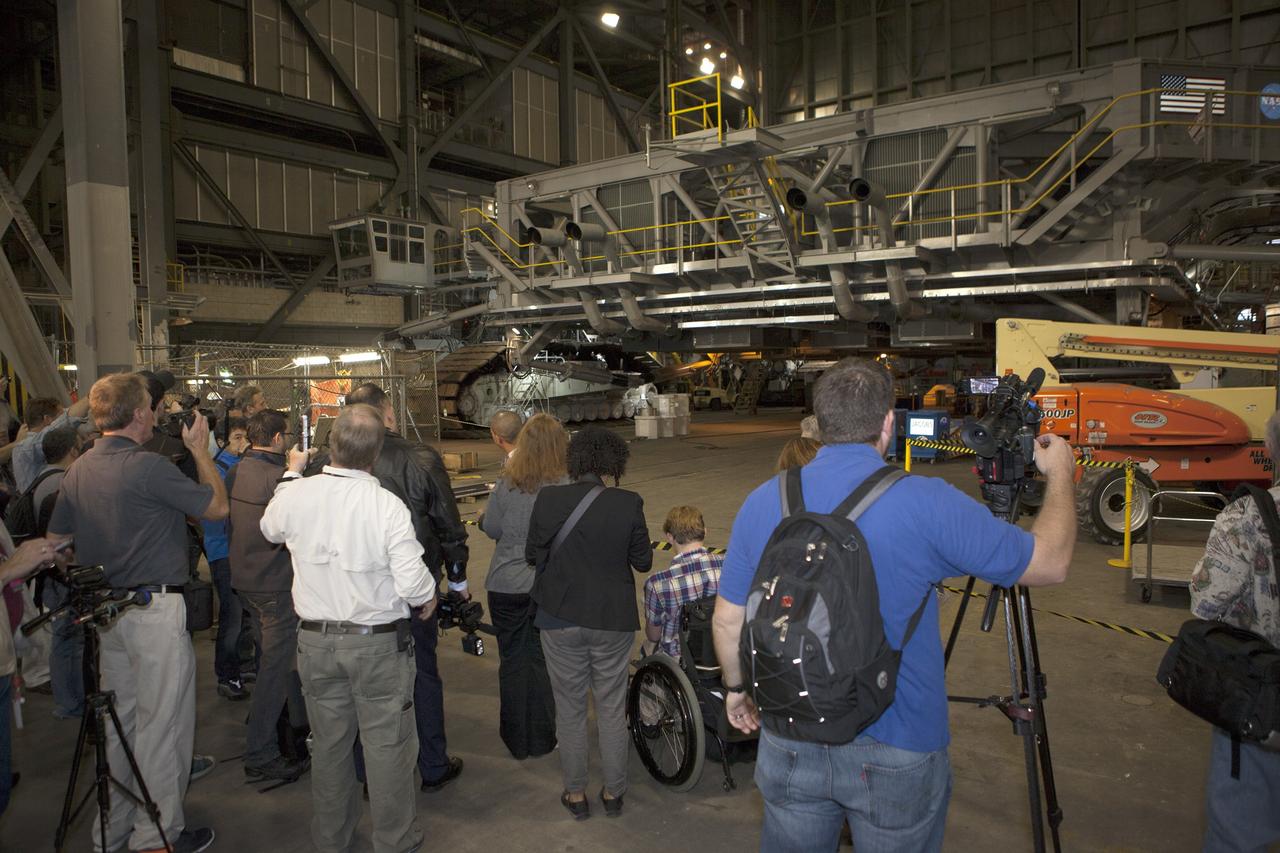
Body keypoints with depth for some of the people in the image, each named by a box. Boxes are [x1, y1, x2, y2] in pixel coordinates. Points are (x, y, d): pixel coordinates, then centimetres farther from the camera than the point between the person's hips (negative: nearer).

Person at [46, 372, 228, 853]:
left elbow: (54, 539, 16)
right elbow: (217, 507, -11)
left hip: (106, 610, 9)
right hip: (155, 609, -8)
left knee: (120, 721, 19)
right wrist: (200, 451, -1)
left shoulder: (78, 470, 6)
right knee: (161, 725, 3)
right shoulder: (147, 467, -20)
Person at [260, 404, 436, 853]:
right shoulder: (387, 505, -20)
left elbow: (270, 529, 17)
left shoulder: (296, 495, -8)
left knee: (328, 744, 19)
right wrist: (428, 599, 3)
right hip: (378, 642, -4)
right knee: (387, 744, 10)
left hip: (315, 639, 4)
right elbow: (413, 582, -21)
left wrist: (291, 472, 28)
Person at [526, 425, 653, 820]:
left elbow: (532, 554, -2)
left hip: (561, 619, 0)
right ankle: (613, 793, 30)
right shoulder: (628, 504, -15)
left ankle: (576, 794, 29)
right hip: (613, 621, 0)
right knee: (612, 709, 16)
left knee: (570, 709, 16)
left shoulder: (547, 499, -13)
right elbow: (643, 561, -5)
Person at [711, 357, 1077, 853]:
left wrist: (736, 687, 20)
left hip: (790, 743, 3)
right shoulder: (927, 504, -18)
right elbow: (1051, 565, -4)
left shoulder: (763, 502, -7)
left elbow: (727, 619, 2)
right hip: (896, 754, -2)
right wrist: (1059, 474, 12)